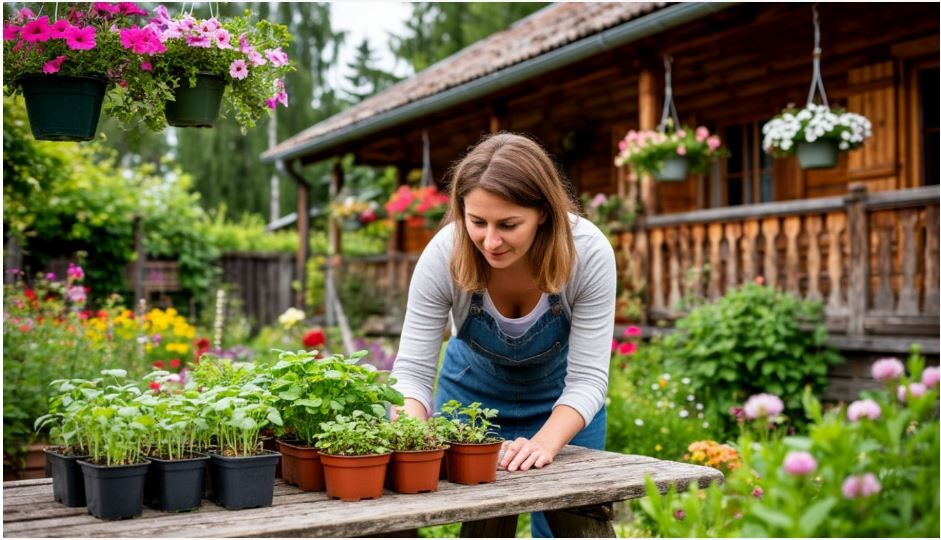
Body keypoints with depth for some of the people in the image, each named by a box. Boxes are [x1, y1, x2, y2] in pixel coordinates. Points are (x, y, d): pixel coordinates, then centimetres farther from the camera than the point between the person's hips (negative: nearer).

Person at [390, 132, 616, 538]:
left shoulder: (588, 252, -31)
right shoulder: (444, 254, -30)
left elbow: (587, 377, -26)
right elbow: (412, 369, -23)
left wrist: (545, 443, -42)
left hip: (562, 396, 0)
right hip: (472, 389, 1)